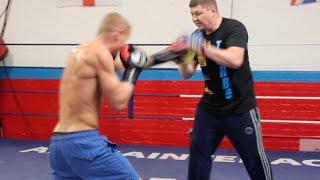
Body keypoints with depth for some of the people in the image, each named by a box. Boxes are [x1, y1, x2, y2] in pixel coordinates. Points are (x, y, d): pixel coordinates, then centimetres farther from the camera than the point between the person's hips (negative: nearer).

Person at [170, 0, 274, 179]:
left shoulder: (234, 28, -15)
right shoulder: (197, 36, 2)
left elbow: (235, 60, -32)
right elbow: (187, 73, 3)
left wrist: (204, 46, -36)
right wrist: (182, 58, -18)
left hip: (240, 109, -5)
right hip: (209, 108, 5)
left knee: (255, 158, 6)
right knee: (198, 153, 10)